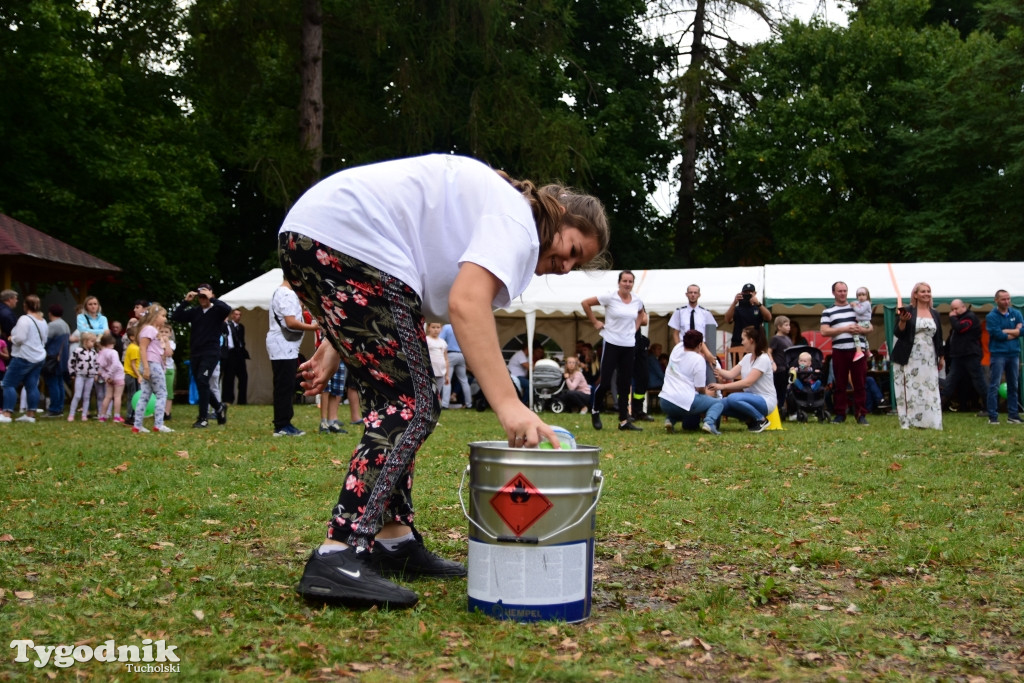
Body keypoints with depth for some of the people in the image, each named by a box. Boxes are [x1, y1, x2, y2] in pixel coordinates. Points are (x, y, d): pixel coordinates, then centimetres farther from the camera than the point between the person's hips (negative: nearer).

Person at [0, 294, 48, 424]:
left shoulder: (25, 319, -15)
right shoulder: (43, 321, 12)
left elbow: (19, 338, -21)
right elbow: (44, 340, 19)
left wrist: (12, 338, -2)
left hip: (24, 357, -8)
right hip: (39, 358, 8)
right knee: (32, 386, 8)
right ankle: (31, 414, 7)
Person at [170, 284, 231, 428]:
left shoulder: (217, 311, -1)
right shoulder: (194, 311, 10)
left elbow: (227, 309, -24)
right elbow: (175, 317, 4)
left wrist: (211, 298, -19)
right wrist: (185, 301, -3)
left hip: (211, 353, -5)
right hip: (195, 353, 6)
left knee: (202, 381, -17)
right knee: (200, 384, 9)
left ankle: (203, 418, -11)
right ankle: (219, 407, 32)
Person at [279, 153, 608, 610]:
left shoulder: (484, 207, 26)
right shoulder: (517, 221, -5)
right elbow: (466, 304, -23)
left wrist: (337, 349, 20)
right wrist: (506, 403, -31)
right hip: (345, 240, -11)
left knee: (394, 400, 13)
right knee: (409, 407, -12)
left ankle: (394, 540, 16)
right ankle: (338, 558, -18)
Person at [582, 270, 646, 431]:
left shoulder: (637, 301, 5)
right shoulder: (609, 298, -9)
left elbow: (641, 314, 28)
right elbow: (586, 303, -4)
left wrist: (635, 328, 12)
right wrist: (595, 322, -3)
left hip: (629, 345, 4)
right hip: (611, 344, -4)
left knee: (625, 384, 6)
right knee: (605, 382, -5)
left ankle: (624, 421, 11)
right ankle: (595, 411, 20)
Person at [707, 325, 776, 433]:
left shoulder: (763, 359, -15)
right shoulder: (747, 357, 11)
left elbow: (747, 382, -24)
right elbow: (731, 374, 2)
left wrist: (723, 386, -27)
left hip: (765, 401, -8)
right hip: (751, 398, 8)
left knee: (733, 398, -34)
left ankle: (761, 420, -12)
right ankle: (751, 419, 3)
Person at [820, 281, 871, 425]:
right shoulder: (827, 312, 8)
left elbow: (870, 327, 15)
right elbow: (824, 331, -4)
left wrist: (862, 330, -9)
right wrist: (844, 329, -12)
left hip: (858, 349, 1)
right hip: (839, 351, -1)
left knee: (859, 383, 1)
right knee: (839, 384, 4)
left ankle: (861, 414, 5)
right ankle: (840, 414, 10)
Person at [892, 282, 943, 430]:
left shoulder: (935, 314, 13)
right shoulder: (908, 311, -1)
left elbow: (939, 336, 18)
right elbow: (898, 333, -3)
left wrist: (941, 357, 16)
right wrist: (903, 321, -22)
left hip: (929, 358, 4)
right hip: (910, 358, -4)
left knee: (929, 389, 0)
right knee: (910, 389, -5)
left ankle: (927, 422, 4)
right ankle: (908, 422, -2)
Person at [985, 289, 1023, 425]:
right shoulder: (991, 316, -5)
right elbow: (997, 335, -16)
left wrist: (1006, 331, -13)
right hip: (998, 354, -5)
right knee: (994, 386, -5)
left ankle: (1013, 415, 16)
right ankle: (993, 417, -3)